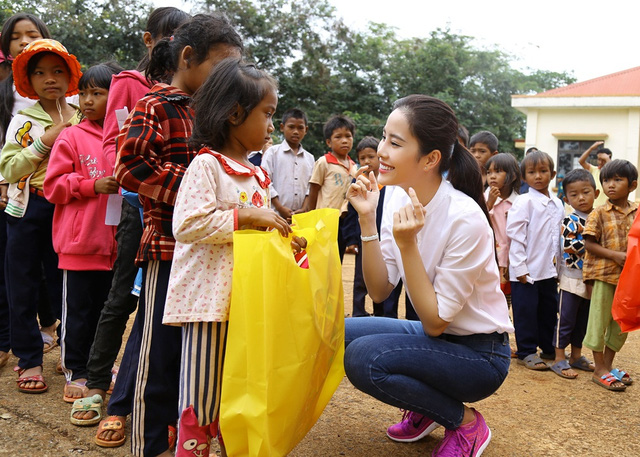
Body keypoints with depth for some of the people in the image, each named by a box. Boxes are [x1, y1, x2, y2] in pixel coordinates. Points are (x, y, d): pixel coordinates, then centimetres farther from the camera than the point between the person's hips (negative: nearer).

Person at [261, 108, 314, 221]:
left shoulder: (309, 158, 15)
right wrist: (280, 208, -10)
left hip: (301, 215, 4)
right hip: (277, 215, -4)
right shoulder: (273, 152, 3)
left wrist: (304, 209, -4)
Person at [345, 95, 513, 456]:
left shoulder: (465, 219, -27)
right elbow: (380, 291, -6)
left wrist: (407, 244, -31)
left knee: (363, 356, -26)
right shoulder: (399, 199, -6)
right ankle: (426, 409, 13)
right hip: (433, 333, 7)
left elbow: (435, 321, -21)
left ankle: (466, 421, -1)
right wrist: (367, 221, -17)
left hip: (479, 354, -7)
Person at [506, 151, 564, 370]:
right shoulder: (523, 202, -9)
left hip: (549, 270, 6)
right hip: (526, 270, -6)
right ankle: (527, 352, 13)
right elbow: (515, 236, -13)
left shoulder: (557, 205, 11)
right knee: (526, 312, 1)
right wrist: (520, 267, -16)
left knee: (549, 309, 15)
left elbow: (559, 237, 17)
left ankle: (549, 348, 29)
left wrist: (558, 267, 14)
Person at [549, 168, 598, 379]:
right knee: (566, 319, 0)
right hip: (572, 277, -6)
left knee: (583, 320, 15)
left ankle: (576, 356, 28)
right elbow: (569, 245, -21)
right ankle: (559, 360, 7)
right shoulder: (570, 221, -11)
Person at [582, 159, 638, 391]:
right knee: (600, 321, 2)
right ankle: (600, 370, 14)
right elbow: (589, 243, -10)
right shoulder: (599, 213, -6)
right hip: (604, 274, -5)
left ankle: (608, 365, 30)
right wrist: (615, 255, -20)